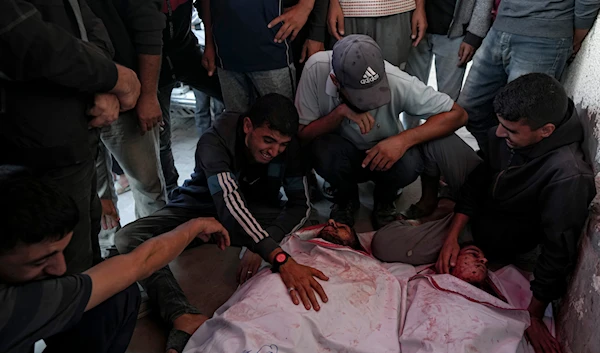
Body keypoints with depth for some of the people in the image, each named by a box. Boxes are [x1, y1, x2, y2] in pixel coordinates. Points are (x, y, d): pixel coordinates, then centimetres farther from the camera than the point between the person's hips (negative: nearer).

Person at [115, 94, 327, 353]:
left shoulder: (288, 147, -19)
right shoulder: (215, 142, -31)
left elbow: (300, 204, -19)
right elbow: (230, 204, -46)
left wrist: (261, 246, -37)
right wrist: (280, 258, -59)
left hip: (254, 212, 2)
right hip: (199, 208, -2)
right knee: (128, 238, -28)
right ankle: (185, 318, -50)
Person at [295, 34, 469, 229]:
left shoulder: (397, 81, -30)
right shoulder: (317, 68, -29)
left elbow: (457, 114, -22)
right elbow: (301, 133, -20)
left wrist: (404, 140, -36)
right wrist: (340, 111, -37)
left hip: (385, 154, 0)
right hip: (339, 155, 1)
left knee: (409, 164, -32)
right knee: (325, 150, -33)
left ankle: (384, 201, 5)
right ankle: (346, 199, 2)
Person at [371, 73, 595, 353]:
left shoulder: (568, 176, -38)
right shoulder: (505, 134, -19)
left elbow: (559, 251, -29)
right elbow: (481, 178, -6)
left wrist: (534, 314, -20)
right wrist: (452, 236, -11)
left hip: (494, 239, -6)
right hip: (479, 203, 6)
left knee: (383, 244, -14)